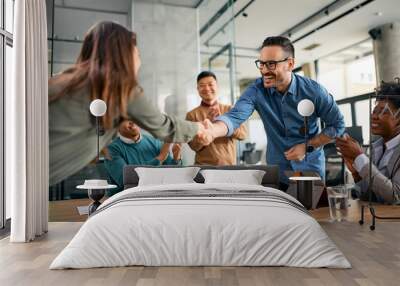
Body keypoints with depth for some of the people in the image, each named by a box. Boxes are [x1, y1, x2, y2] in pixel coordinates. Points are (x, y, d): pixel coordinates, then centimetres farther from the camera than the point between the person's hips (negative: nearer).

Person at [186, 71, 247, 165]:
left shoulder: (229, 109, 4)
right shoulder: (192, 114, -1)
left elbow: (243, 134, -7)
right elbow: (194, 146, -7)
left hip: (229, 165, 2)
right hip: (204, 166, -1)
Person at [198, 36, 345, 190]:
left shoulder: (313, 90, -16)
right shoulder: (257, 90, -14)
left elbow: (337, 125, -5)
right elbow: (235, 116, -29)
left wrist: (308, 146, -16)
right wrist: (212, 130, -51)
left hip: (310, 169, -1)